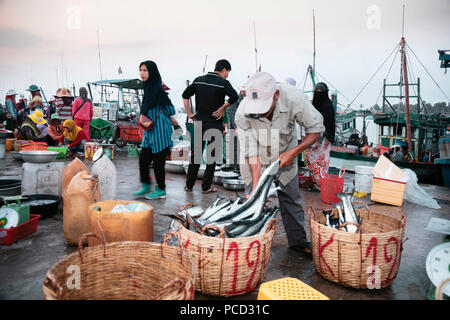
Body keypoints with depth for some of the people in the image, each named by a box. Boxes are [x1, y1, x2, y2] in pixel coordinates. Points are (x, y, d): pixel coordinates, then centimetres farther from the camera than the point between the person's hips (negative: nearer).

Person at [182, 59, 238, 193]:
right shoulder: (223, 83, -8)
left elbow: (185, 95, 5)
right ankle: (206, 186, 10)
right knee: (212, 155, 6)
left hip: (199, 122, 5)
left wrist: (189, 113, 6)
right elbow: (234, 96, -24)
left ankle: (189, 185, 19)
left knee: (195, 154, 13)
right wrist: (222, 108, -12)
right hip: (215, 124, -4)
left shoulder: (199, 80, 8)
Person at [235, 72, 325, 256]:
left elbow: (316, 128, -18)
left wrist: (294, 152, -28)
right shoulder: (242, 114, -32)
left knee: (291, 199, 8)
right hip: (255, 162, -1)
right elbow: (252, 153, -25)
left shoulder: (293, 98, -31)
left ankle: (298, 241, 26)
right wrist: (255, 186, -31)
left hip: (285, 156, 1)